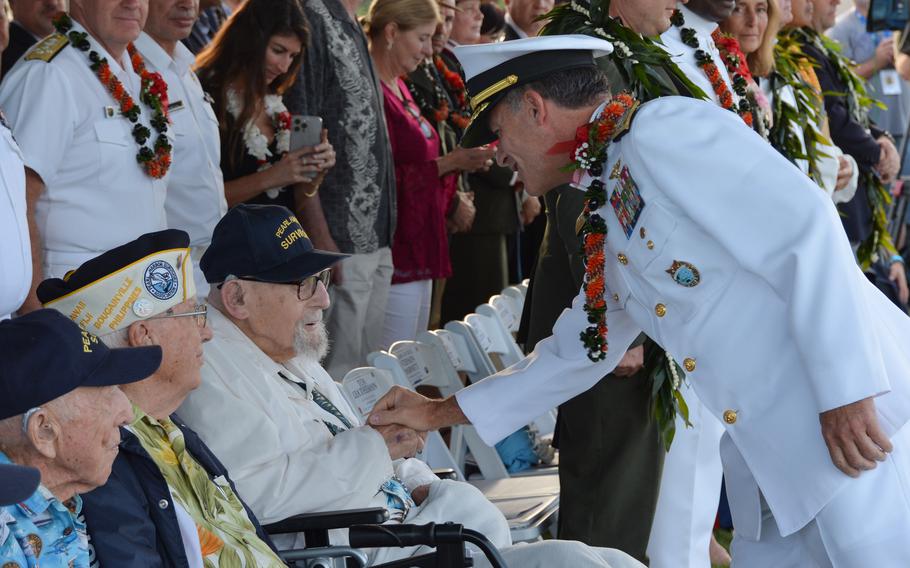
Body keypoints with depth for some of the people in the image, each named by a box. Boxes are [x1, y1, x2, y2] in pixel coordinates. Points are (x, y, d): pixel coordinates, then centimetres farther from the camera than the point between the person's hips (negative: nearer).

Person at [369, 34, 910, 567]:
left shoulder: (662, 129, -10)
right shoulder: (607, 216, 18)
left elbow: (804, 224, -18)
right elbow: (577, 351, 30)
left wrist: (848, 389, -20)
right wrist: (440, 412, 33)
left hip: (857, 414, -9)